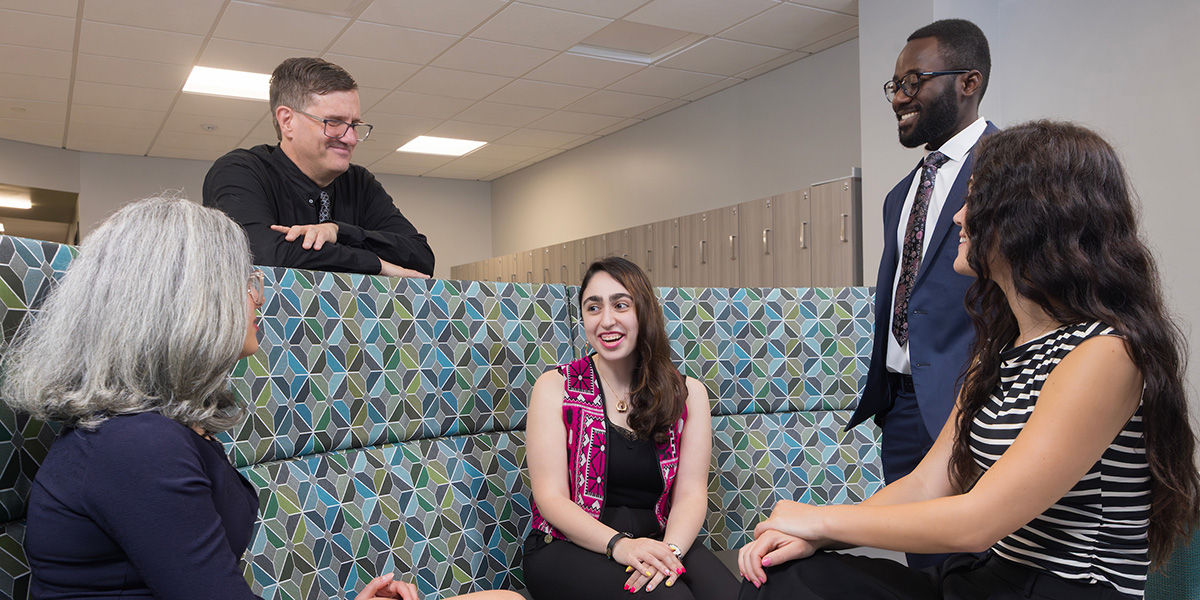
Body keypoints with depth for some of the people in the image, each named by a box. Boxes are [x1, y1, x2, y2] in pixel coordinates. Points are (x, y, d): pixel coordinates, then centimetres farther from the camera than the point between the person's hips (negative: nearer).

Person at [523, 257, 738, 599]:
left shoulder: (689, 394, 7)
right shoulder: (555, 388, 0)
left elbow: (691, 493, 0)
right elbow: (551, 497, -7)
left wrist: (670, 549, -21)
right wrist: (619, 545, -23)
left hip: (656, 542, 3)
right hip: (570, 548, -3)